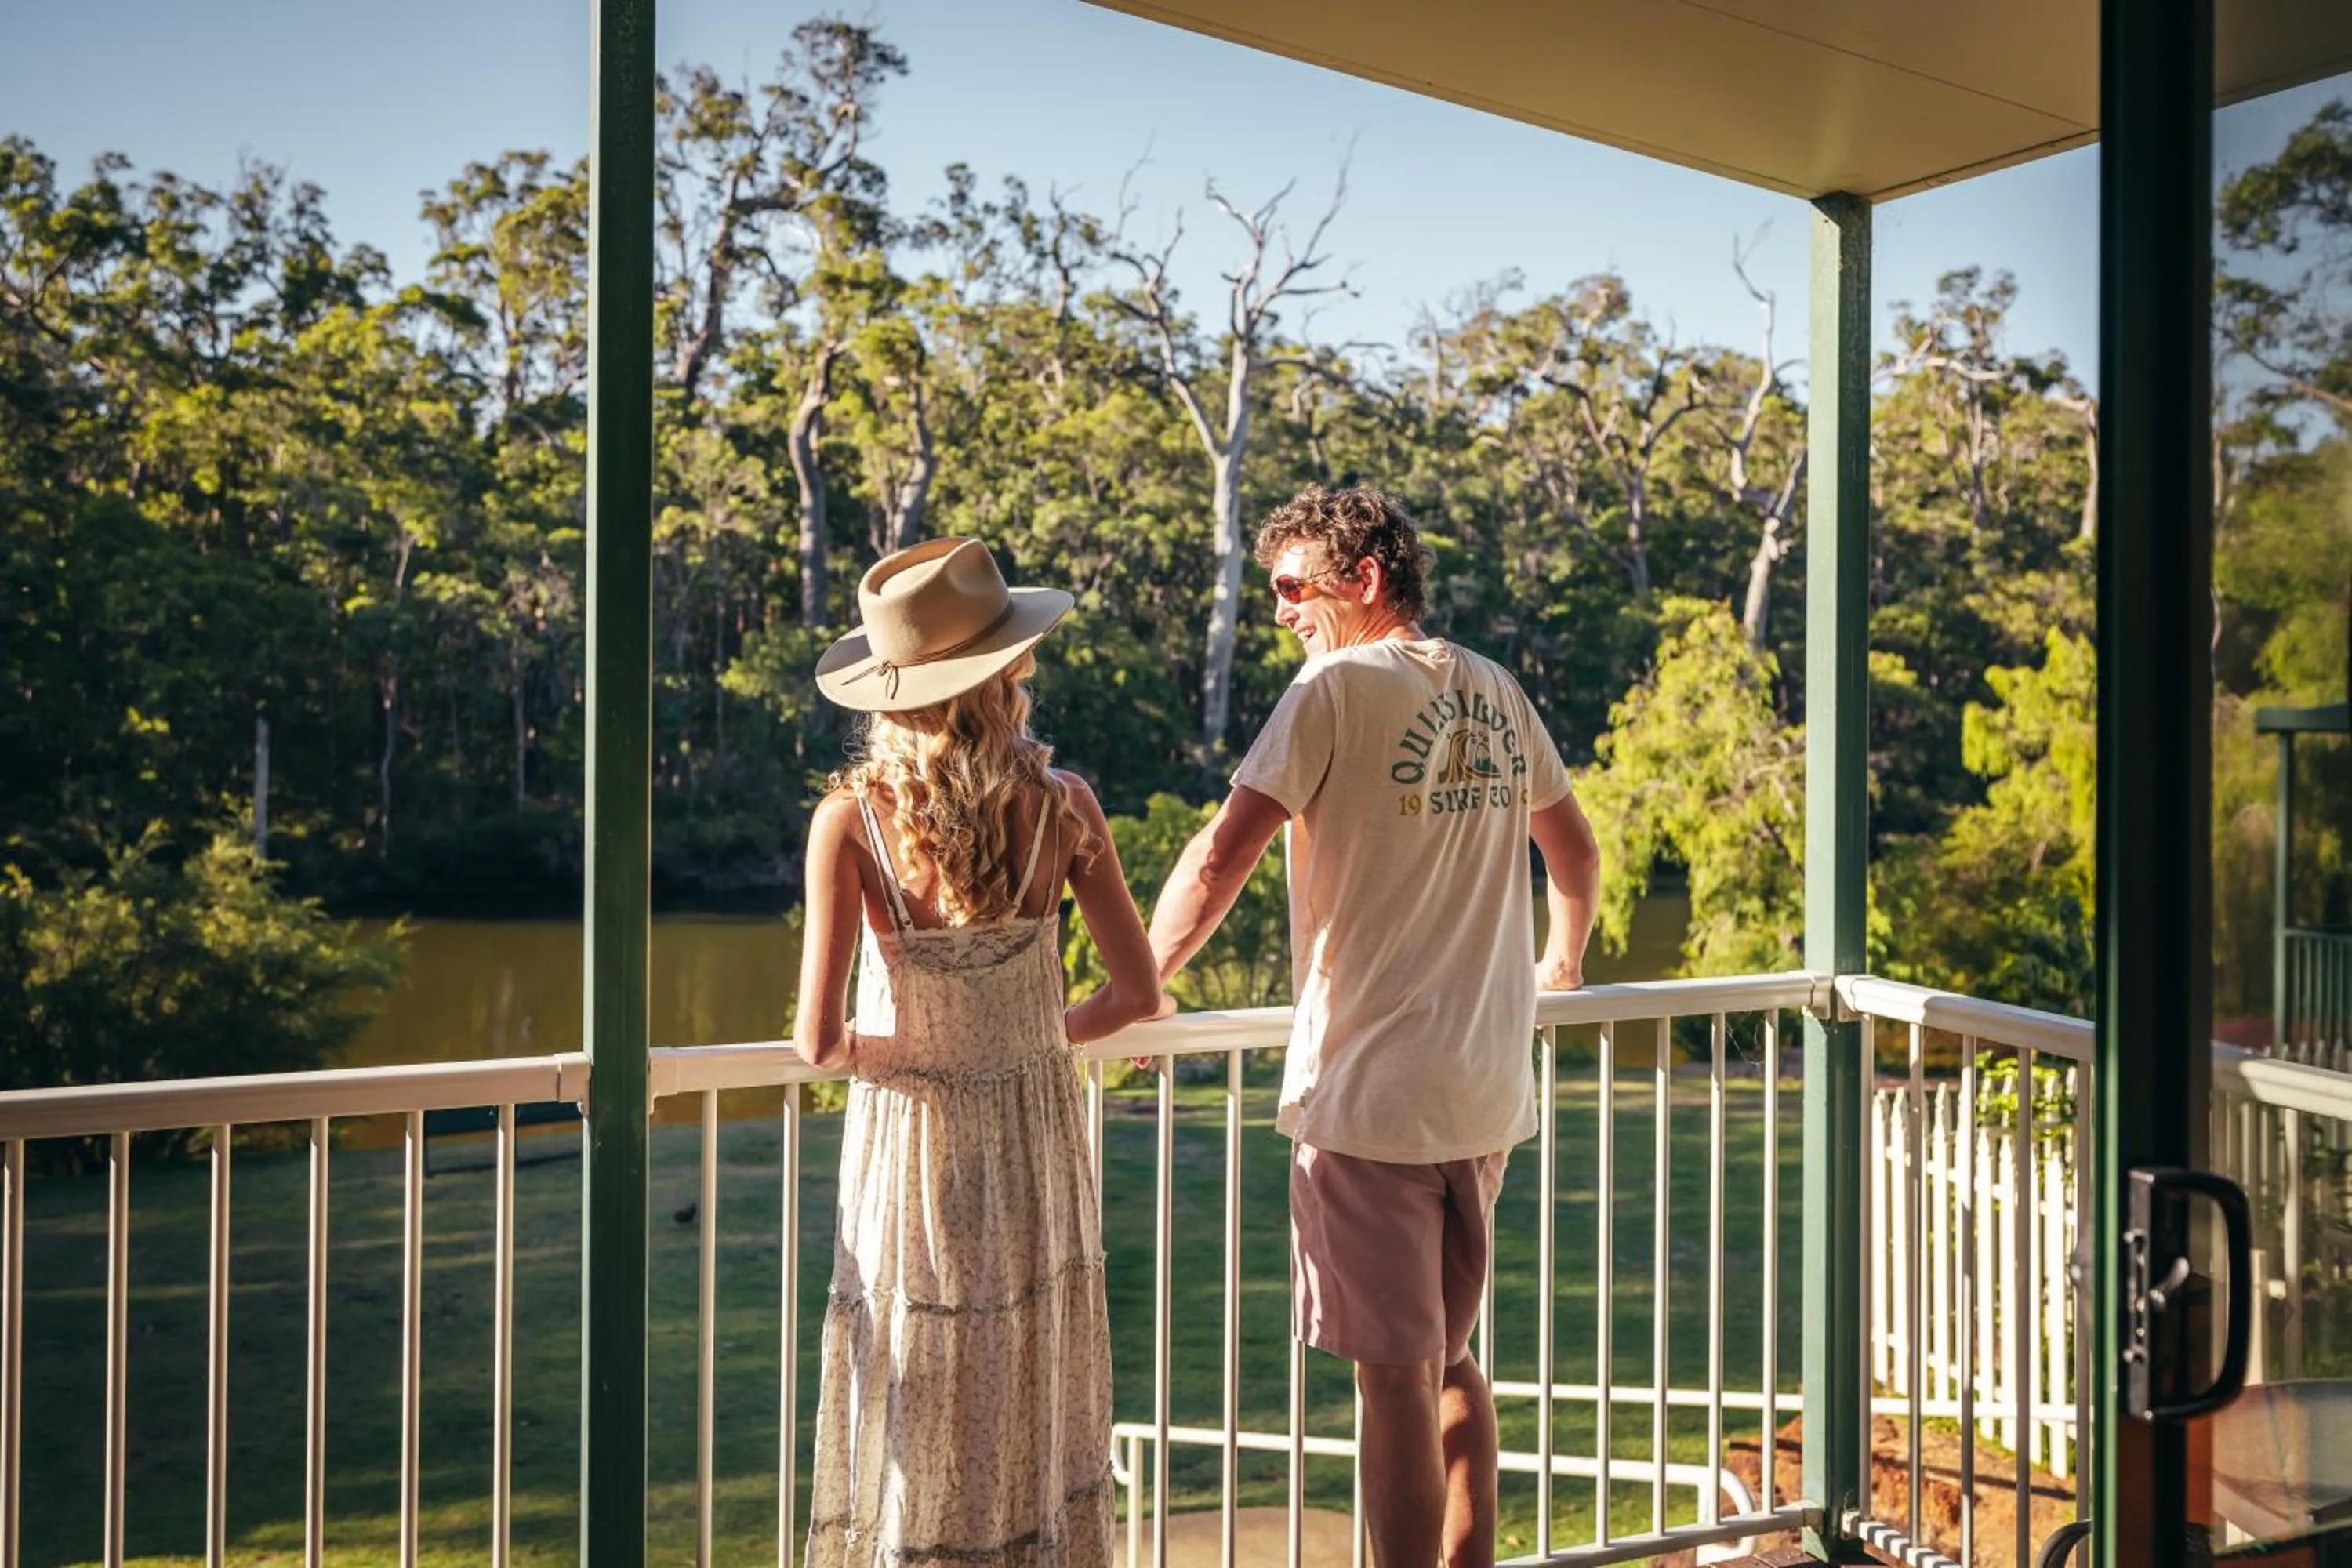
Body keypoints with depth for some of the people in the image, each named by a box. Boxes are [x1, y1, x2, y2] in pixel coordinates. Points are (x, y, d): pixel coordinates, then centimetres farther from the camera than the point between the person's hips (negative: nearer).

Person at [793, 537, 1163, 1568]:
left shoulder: (851, 819, -16)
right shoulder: (1062, 806, -11)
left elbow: (819, 1038, -18)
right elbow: (1137, 993, -6)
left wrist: (868, 1052, 4)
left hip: (910, 1141, -1)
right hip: (1036, 1139, 2)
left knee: (918, 1434, 14)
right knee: (1036, 1413, 19)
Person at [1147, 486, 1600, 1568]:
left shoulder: (1339, 687, -9)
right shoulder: (1496, 692, 10)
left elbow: (1222, 857, -15)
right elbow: (1574, 849, 23)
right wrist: (1560, 963, 38)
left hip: (1368, 1089, -7)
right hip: (1487, 1089, 7)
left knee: (1397, 1377, 1)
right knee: (1449, 1361, 19)